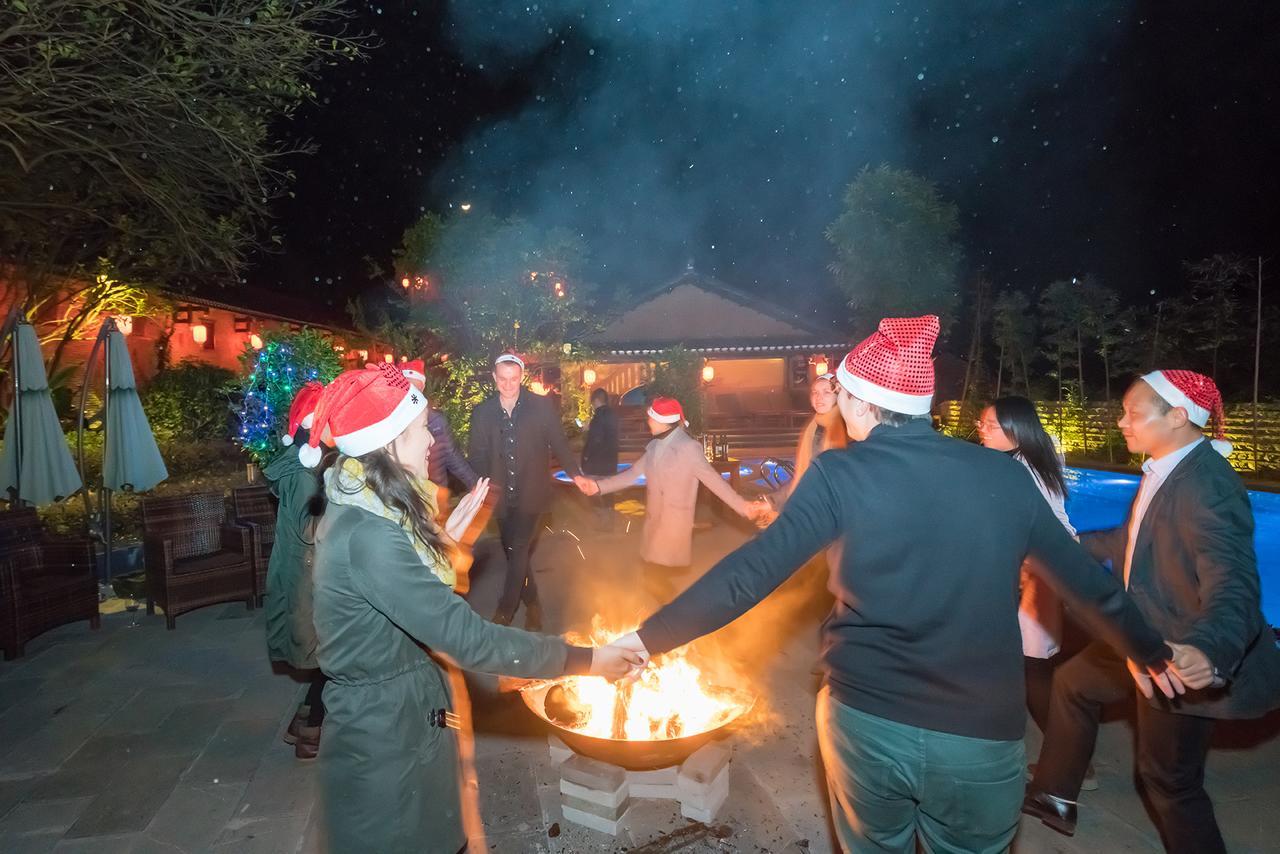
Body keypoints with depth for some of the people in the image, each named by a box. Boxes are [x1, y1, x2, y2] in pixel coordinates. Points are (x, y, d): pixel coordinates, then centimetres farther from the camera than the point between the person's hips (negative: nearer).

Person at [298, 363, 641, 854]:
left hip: (390, 715, 9)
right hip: (385, 731, -9)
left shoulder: (356, 509, 0)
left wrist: (440, 540, 8)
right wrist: (582, 660, -27)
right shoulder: (367, 534, -32)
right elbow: (466, 638, -33)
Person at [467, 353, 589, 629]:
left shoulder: (541, 406, -4)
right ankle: (531, 603, 32)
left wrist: (575, 474, -7)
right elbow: (477, 455, 5)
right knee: (514, 552, 13)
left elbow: (558, 444, 0)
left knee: (519, 550, -9)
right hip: (501, 496, 3)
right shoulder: (482, 411, 2)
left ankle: (505, 611, 4)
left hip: (530, 494, -3)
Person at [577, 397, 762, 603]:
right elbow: (632, 473, 9)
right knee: (653, 574, 13)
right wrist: (599, 485, 2)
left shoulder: (688, 448, -15)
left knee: (657, 577, -4)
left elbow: (713, 479, -17)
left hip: (675, 522, -7)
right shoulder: (654, 446, 7)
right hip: (654, 519, 7)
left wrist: (740, 505, -25)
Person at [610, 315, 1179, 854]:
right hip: (982, 737, 2)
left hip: (864, 721, -1)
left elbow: (754, 571, -15)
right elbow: (1084, 580, 7)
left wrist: (650, 637, -8)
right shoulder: (1004, 474, -3)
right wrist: (1150, 651, 26)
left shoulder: (841, 472, -11)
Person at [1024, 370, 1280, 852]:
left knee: (1170, 779, 7)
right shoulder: (1165, 470, 1)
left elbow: (1233, 585, -39)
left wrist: (1206, 650, -57)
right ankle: (1055, 797, 40)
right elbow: (1136, 539, 15)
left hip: (1181, 660, -10)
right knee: (1073, 683, 22)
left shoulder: (1206, 485, -28)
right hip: (1148, 637, 10)